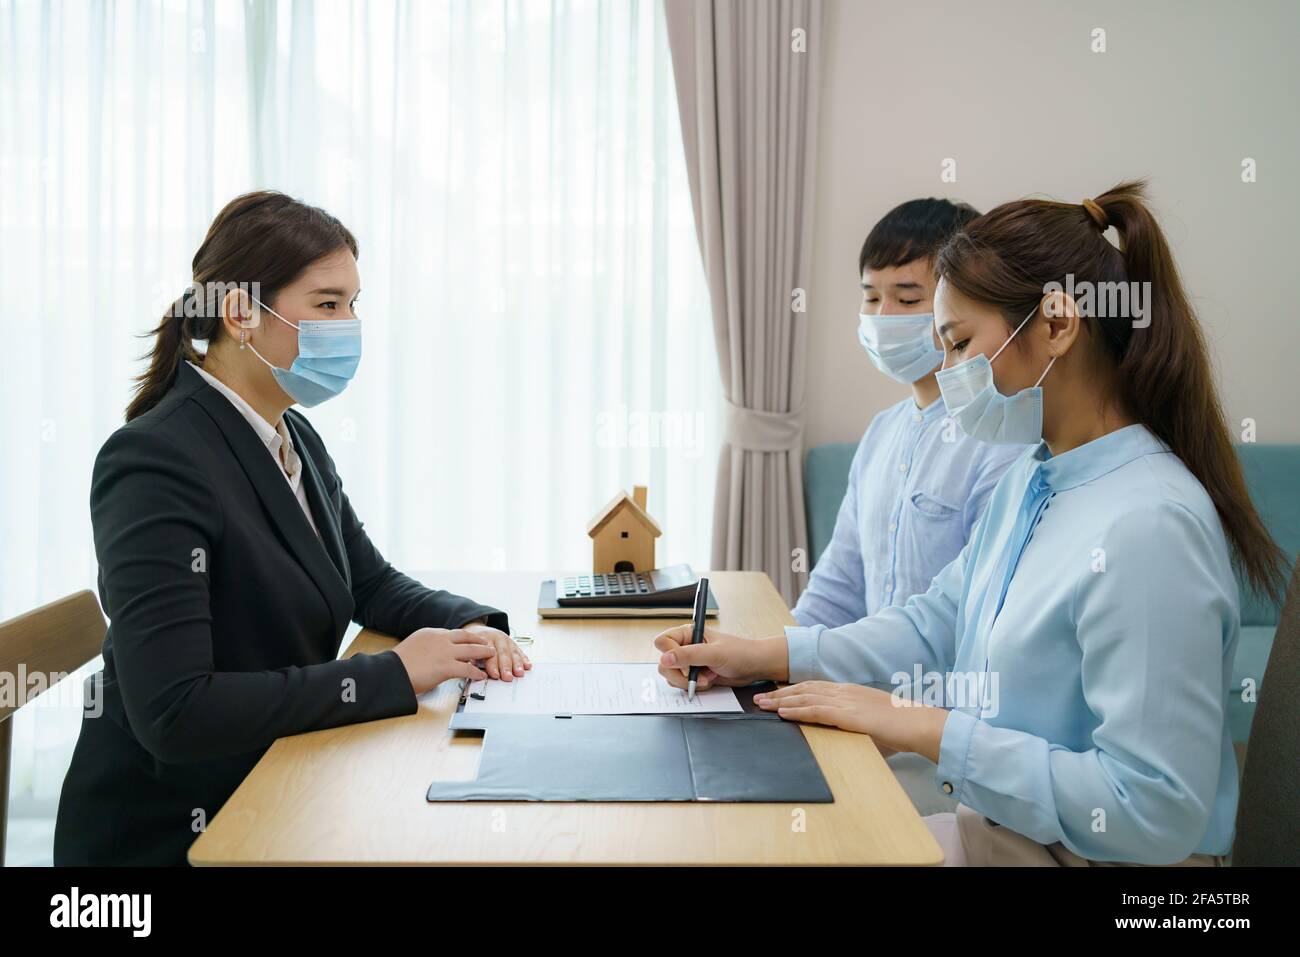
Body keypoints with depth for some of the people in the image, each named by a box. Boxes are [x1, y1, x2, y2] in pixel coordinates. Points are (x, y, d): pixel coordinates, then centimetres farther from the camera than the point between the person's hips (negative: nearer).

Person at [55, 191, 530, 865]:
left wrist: (471, 626, -5)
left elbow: (372, 583, 16)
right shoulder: (155, 459, -21)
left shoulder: (296, 439, 6)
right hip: (168, 833, -7)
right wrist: (394, 674, -24)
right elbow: (172, 711, -28)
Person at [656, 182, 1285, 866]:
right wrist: (762, 657, 1)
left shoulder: (1147, 527, -26)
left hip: (1088, 852, -8)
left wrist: (923, 728, -23)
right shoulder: (1027, 482, 6)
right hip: (1001, 826, 8)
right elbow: (937, 625, 12)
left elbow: (1153, 813, -28)